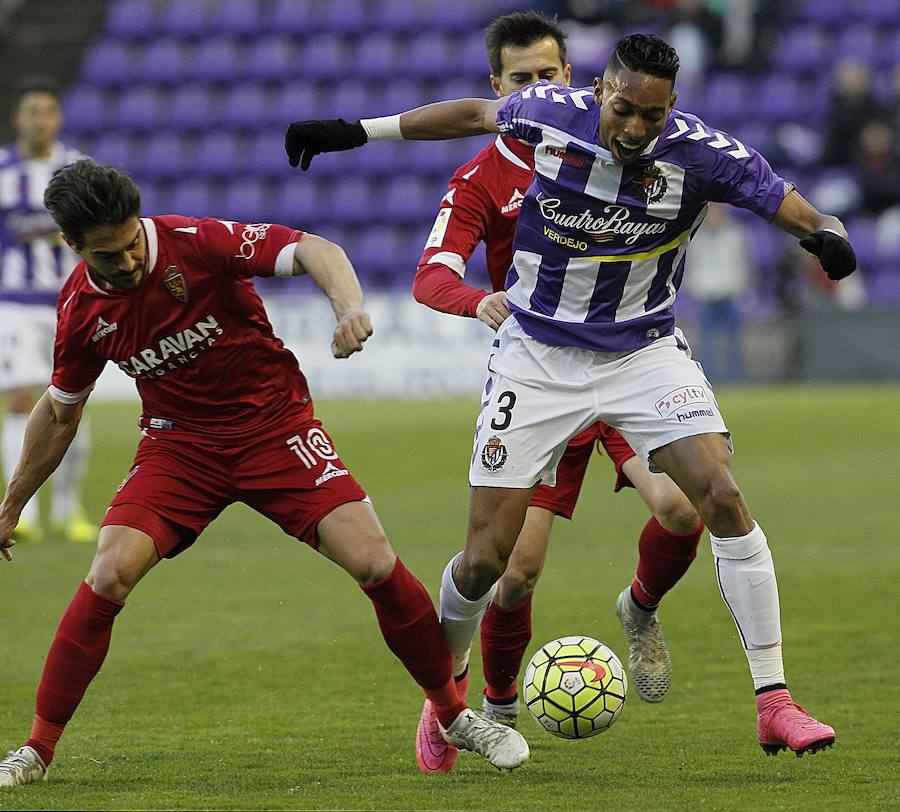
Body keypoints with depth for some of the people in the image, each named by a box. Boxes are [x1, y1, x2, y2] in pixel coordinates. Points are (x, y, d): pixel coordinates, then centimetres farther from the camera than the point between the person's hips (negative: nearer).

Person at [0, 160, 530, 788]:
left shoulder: (197, 242, -19)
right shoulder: (82, 308, -6)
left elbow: (314, 251, -24)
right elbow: (60, 411, 11)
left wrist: (350, 307, -46)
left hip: (275, 424, -2)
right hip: (178, 445, 2)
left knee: (374, 563, -16)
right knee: (110, 575, -20)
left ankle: (455, 715, 5)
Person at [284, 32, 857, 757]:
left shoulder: (701, 152, -18)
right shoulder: (549, 114, -14)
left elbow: (794, 209, -15)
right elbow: (475, 114, 7)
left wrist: (827, 235, -39)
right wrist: (355, 132, 12)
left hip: (645, 351, 0)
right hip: (538, 358, 0)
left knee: (724, 499, -20)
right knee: (484, 561, -3)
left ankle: (774, 703, -13)